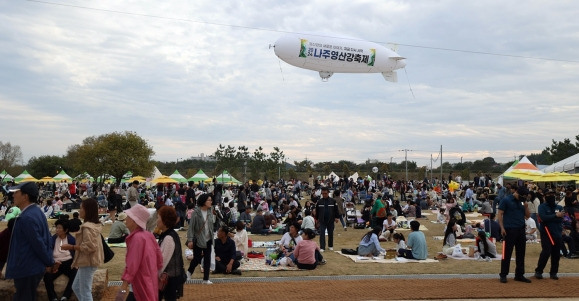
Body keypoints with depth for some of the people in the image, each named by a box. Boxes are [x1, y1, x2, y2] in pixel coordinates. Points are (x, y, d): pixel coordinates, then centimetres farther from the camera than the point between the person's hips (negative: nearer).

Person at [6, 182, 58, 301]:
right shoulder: (37, 211, 8)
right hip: (34, 267, 10)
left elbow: (38, 244, -22)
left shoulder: (27, 217, -24)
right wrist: (50, 261, 13)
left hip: (26, 269, -10)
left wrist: (50, 263, -10)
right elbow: (46, 239, 12)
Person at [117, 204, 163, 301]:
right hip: (150, 283, 9)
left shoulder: (137, 238, -20)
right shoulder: (148, 235, 6)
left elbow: (132, 264, -25)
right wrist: (157, 276, 21)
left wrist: (124, 286, -26)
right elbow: (159, 258, 10)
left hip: (142, 285, -9)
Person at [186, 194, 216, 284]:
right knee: (197, 259, 3)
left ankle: (206, 279, 15)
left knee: (207, 259, 6)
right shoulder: (196, 212, -13)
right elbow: (191, 227, -13)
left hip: (208, 239, 5)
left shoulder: (210, 211, 3)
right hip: (198, 240, -5)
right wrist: (190, 240, -16)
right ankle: (189, 272, 33)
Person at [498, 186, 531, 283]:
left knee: (521, 254, 10)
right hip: (509, 230, -6)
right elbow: (500, 214, -7)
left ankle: (519, 275, 20)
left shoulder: (522, 202, 13)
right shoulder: (506, 200, -5)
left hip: (521, 230, 6)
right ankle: (503, 275, 6)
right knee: (507, 254, -1)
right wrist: (502, 228, -14)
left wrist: (526, 207, -3)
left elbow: (528, 215, 15)